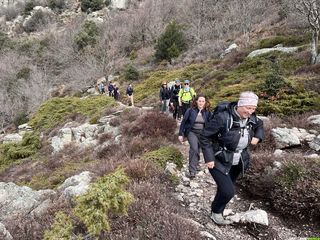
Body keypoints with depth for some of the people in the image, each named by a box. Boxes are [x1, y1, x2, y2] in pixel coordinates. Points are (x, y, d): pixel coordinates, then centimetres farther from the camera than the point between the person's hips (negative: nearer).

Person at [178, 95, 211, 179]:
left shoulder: (207, 113, 0)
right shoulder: (190, 110, -7)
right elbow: (183, 122, -4)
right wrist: (181, 134, -5)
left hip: (202, 134, 3)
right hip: (192, 132, -3)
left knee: (197, 150, 13)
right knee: (194, 148, -21)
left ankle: (196, 164, 39)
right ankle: (192, 170, -13)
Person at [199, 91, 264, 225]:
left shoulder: (251, 118, -7)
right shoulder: (223, 118, -27)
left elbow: (259, 125, 20)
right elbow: (204, 137, -19)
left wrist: (258, 137, 0)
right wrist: (209, 158, -22)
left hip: (237, 162, 6)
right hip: (220, 161, -6)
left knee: (225, 189, 19)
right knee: (228, 191, -14)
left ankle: (218, 211, 46)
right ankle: (216, 212, 18)